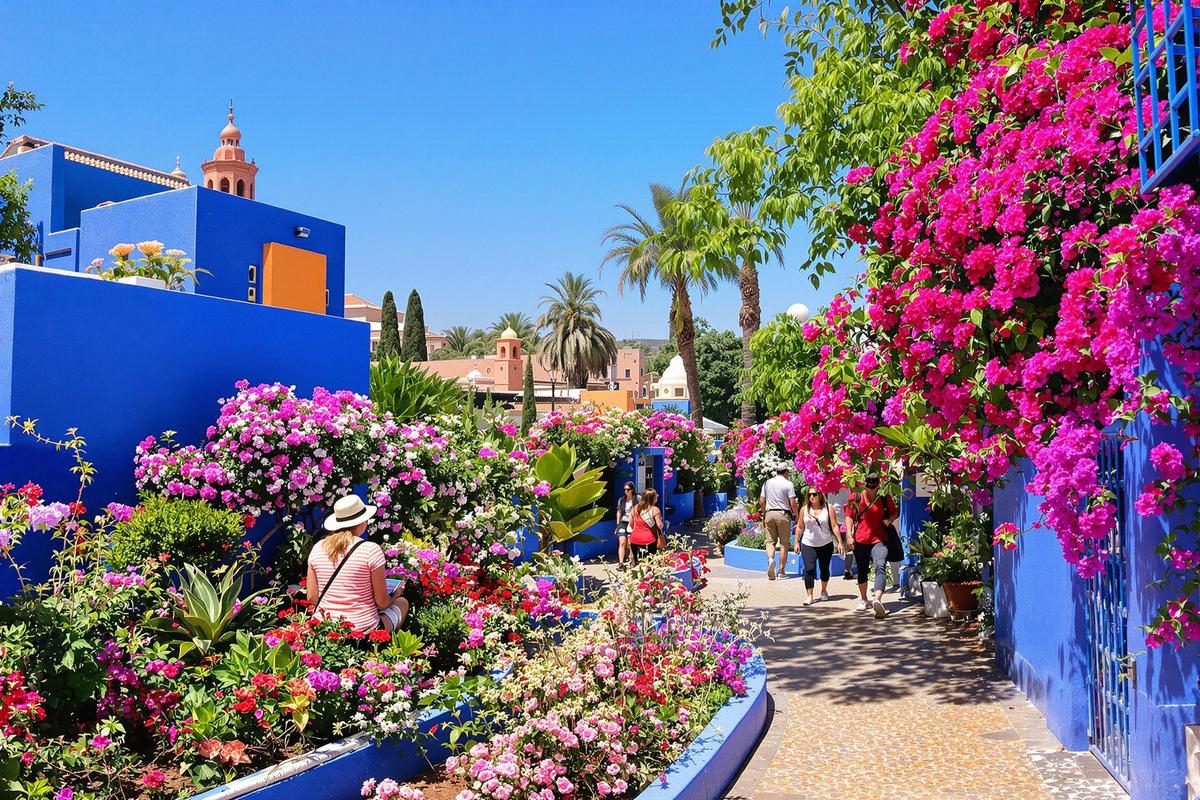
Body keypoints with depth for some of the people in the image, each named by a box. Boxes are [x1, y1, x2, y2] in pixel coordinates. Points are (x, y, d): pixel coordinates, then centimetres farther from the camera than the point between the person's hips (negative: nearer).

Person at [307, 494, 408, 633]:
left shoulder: (318, 548, 0)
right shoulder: (371, 550, -14)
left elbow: (312, 598, 3)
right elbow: (382, 603, -8)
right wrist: (395, 594, 14)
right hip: (363, 630, -5)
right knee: (402, 602, 24)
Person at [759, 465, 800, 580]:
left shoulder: (767, 483, 8)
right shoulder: (788, 484, -5)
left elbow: (761, 501, 8)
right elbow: (793, 503, -9)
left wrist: (764, 516, 18)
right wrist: (797, 516, 5)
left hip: (769, 513, 3)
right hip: (783, 514, -3)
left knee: (770, 540, 5)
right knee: (784, 543, 7)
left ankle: (770, 559, -23)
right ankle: (781, 570, 9)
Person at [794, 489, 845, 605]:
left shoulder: (828, 508, -4)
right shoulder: (804, 509, 0)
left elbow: (834, 526, -4)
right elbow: (800, 527, 7)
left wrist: (840, 542, -7)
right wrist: (796, 542, 6)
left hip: (826, 544, 0)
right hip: (808, 544, 0)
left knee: (824, 569, 13)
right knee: (809, 570, -11)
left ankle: (824, 590, 37)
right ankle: (809, 596, -8)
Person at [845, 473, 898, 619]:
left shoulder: (885, 499, 1)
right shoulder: (856, 498, 0)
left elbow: (895, 513, 16)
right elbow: (850, 516, 6)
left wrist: (890, 519, -6)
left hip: (879, 540, -2)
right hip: (860, 540, 2)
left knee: (880, 567, -23)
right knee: (862, 570, 16)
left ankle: (877, 600, -38)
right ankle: (863, 600, 34)